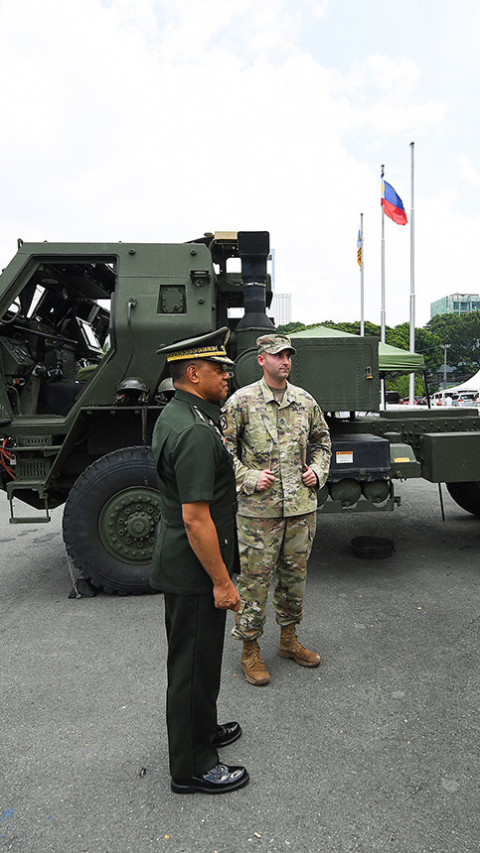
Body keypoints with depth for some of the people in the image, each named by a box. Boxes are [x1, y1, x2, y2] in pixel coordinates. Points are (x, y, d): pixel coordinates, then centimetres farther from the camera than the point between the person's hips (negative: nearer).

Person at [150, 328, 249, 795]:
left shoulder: (174, 415, 7)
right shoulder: (195, 432, -27)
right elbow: (195, 518, -28)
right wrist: (222, 582, -19)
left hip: (181, 562, 10)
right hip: (194, 569, -10)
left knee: (197, 656, 25)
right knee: (193, 663, 7)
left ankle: (201, 730, 45)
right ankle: (192, 767, 26)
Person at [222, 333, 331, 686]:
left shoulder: (305, 401, 8)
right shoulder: (242, 401, -6)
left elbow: (322, 441, 20)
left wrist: (318, 472, 5)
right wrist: (248, 478, -14)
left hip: (301, 505, 5)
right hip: (259, 508, -4)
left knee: (295, 575, 16)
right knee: (255, 578, 4)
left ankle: (289, 638, 35)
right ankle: (250, 649, 21)